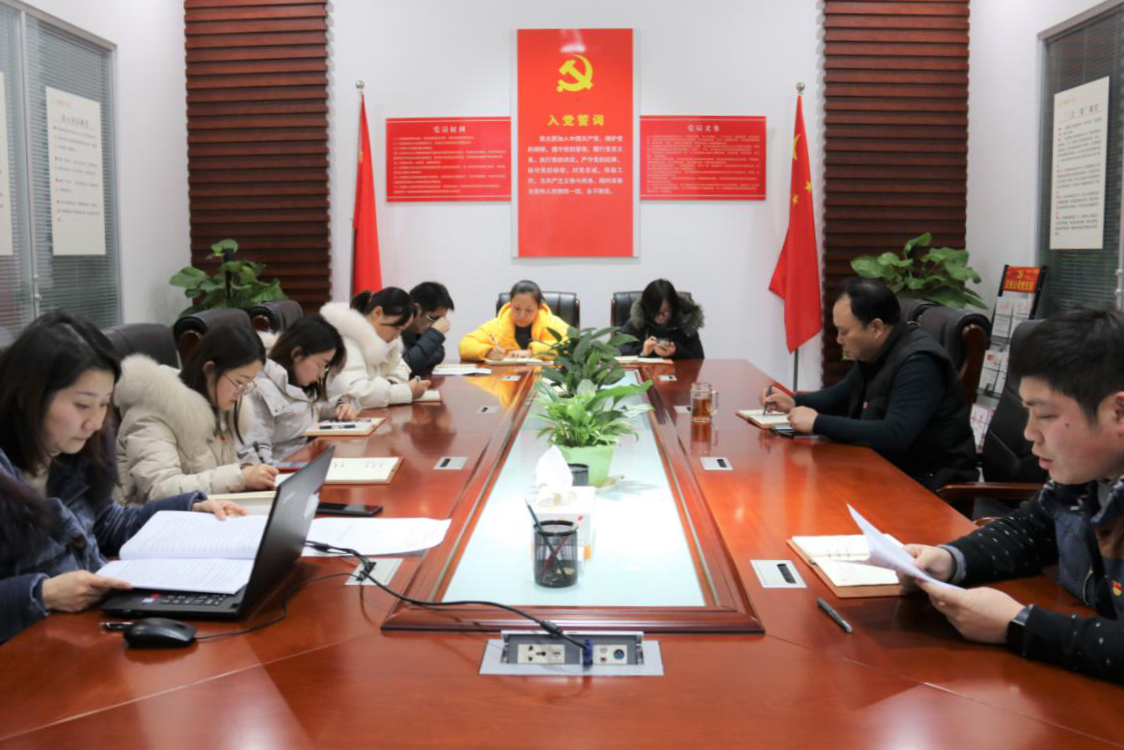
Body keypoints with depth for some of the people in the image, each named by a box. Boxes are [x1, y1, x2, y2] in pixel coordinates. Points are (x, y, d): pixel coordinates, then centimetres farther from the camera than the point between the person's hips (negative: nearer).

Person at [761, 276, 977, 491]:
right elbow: (842, 395, 23)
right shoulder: (874, 352, 5)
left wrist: (818, 423, -29)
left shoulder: (918, 363, -24)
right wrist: (794, 402, 5)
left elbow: (894, 436, -35)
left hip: (927, 484, -8)